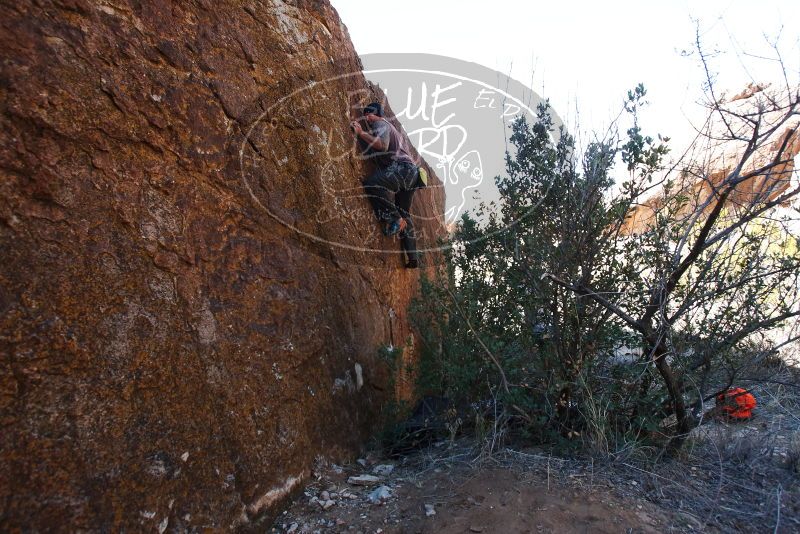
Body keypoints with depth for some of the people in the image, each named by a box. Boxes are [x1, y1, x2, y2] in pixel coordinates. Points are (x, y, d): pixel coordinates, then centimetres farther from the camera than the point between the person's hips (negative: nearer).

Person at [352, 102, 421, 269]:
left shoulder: (381, 124, 5)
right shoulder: (390, 127, 35)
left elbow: (382, 145, -16)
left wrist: (361, 133, -9)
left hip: (402, 168, -10)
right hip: (411, 174, 10)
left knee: (372, 183, -30)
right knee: (404, 213, 13)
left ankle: (395, 219, -25)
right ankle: (413, 257, 12)